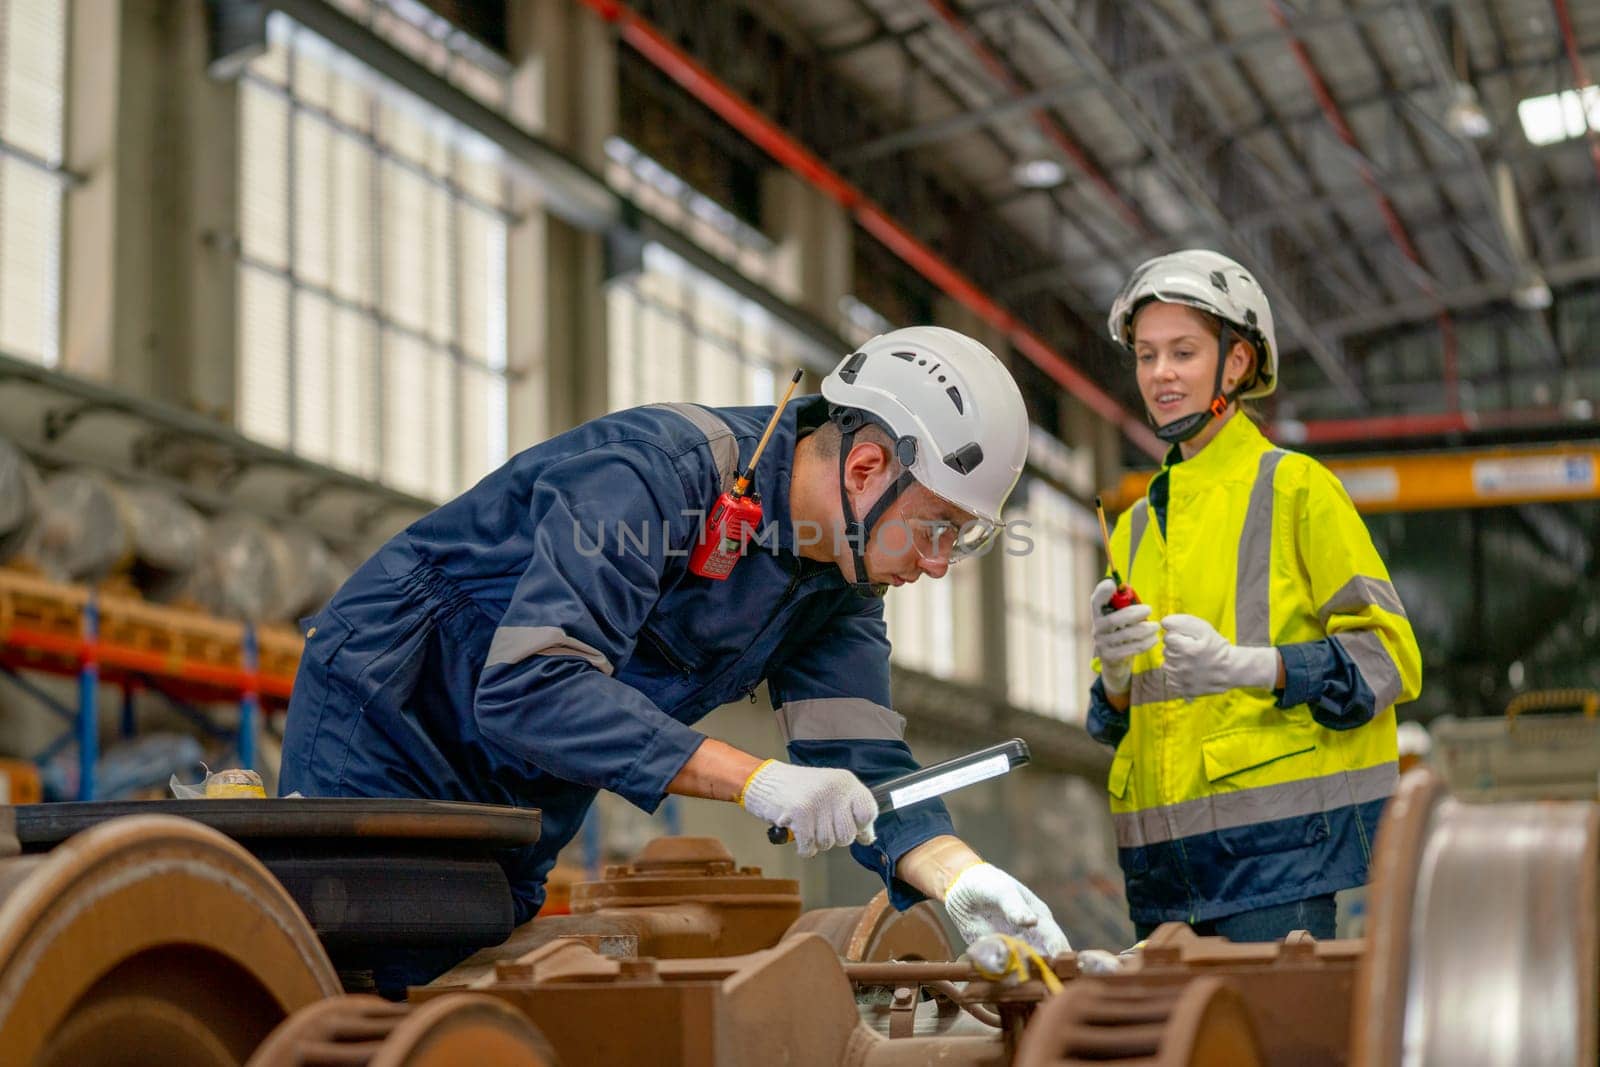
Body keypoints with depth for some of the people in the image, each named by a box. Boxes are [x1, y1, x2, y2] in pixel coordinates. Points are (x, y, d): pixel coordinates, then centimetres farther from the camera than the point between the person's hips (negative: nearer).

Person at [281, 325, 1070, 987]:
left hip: (514, 818, 8)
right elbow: (525, 689, -37)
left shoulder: (838, 581, -2)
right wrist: (756, 780, -41)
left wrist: (960, 877, -26)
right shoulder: (660, 471, -29)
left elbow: (861, 767, -6)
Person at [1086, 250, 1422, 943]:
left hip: (1278, 837, -5)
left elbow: (1388, 657, -6)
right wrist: (1114, 670, -1)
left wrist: (1243, 664, -19)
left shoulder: (1297, 488, 1)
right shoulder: (1136, 527, 20)